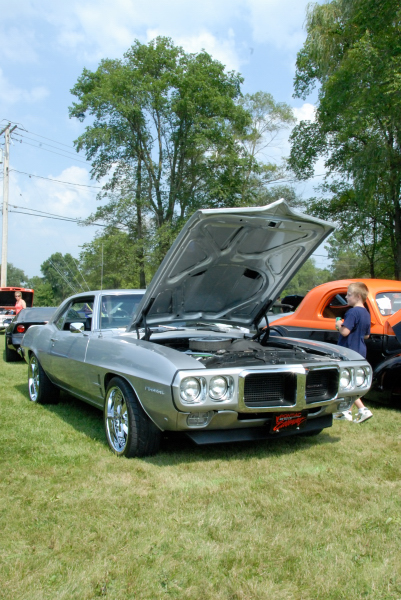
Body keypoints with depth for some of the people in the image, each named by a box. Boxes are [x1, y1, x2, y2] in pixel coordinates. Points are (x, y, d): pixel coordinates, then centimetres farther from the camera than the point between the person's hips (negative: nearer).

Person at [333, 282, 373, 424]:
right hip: (360, 351, 9)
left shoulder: (353, 312, -19)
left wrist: (339, 326, -7)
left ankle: (363, 409, -7)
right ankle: (347, 411, 23)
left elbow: (345, 332, -25)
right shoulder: (366, 314, 11)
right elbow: (366, 335, 17)